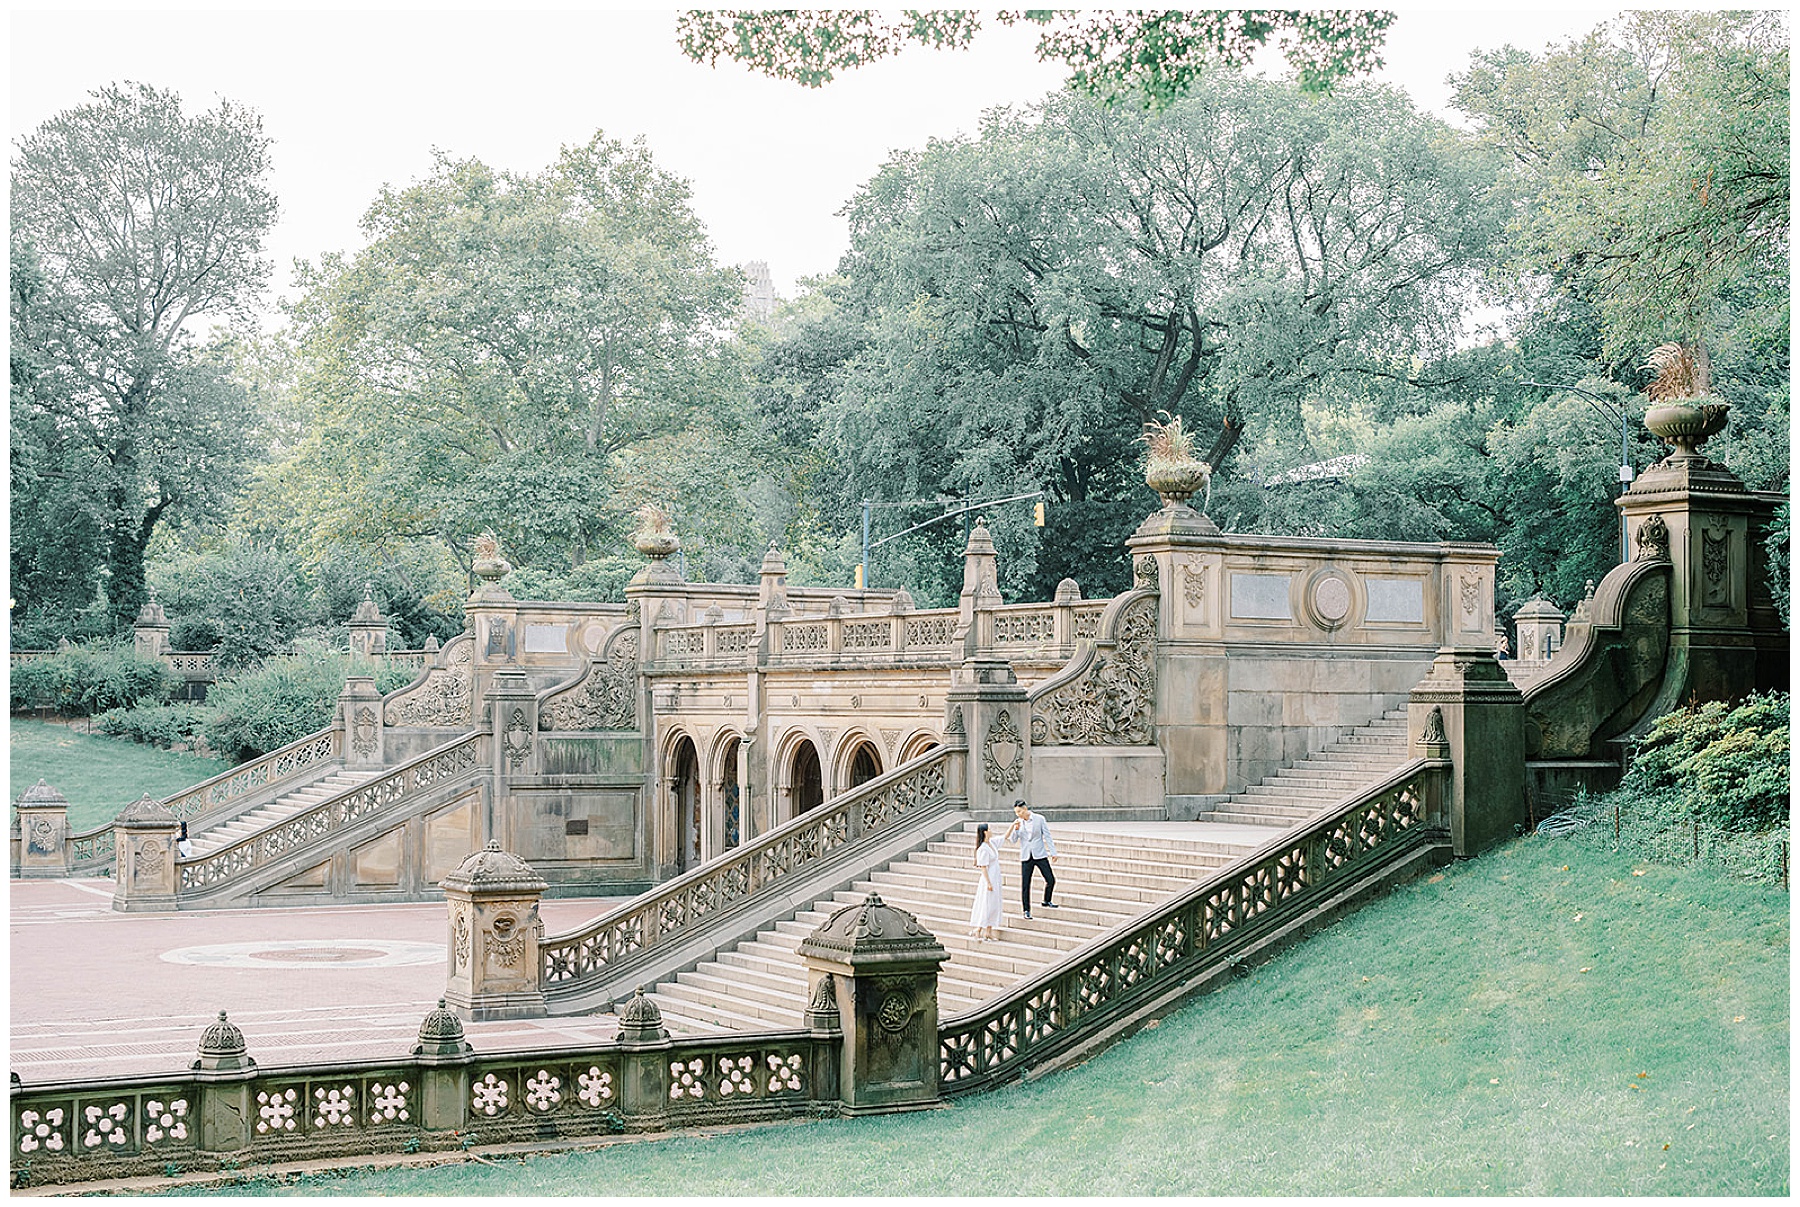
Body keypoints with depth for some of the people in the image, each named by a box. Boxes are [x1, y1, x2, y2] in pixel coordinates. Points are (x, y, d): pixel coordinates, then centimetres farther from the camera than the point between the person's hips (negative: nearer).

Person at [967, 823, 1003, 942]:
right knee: (985, 905, -6)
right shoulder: (983, 849, -19)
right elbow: (983, 867, -20)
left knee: (994, 906, 11)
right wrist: (988, 883, -20)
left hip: (995, 880, 10)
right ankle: (978, 932, 1)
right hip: (988, 880, -10)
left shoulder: (991, 844, 6)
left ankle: (988, 932, 16)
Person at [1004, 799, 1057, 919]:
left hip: (1040, 855, -1)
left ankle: (1047, 902, 21)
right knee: (1025, 885, -2)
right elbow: (1013, 840, 2)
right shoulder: (1018, 823, 3)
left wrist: (1053, 852, -2)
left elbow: (1047, 836, 1)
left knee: (1051, 880, -3)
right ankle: (1026, 910, 6)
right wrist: (1015, 829, -16)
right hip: (1026, 858, 1)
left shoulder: (1039, 819, -3)